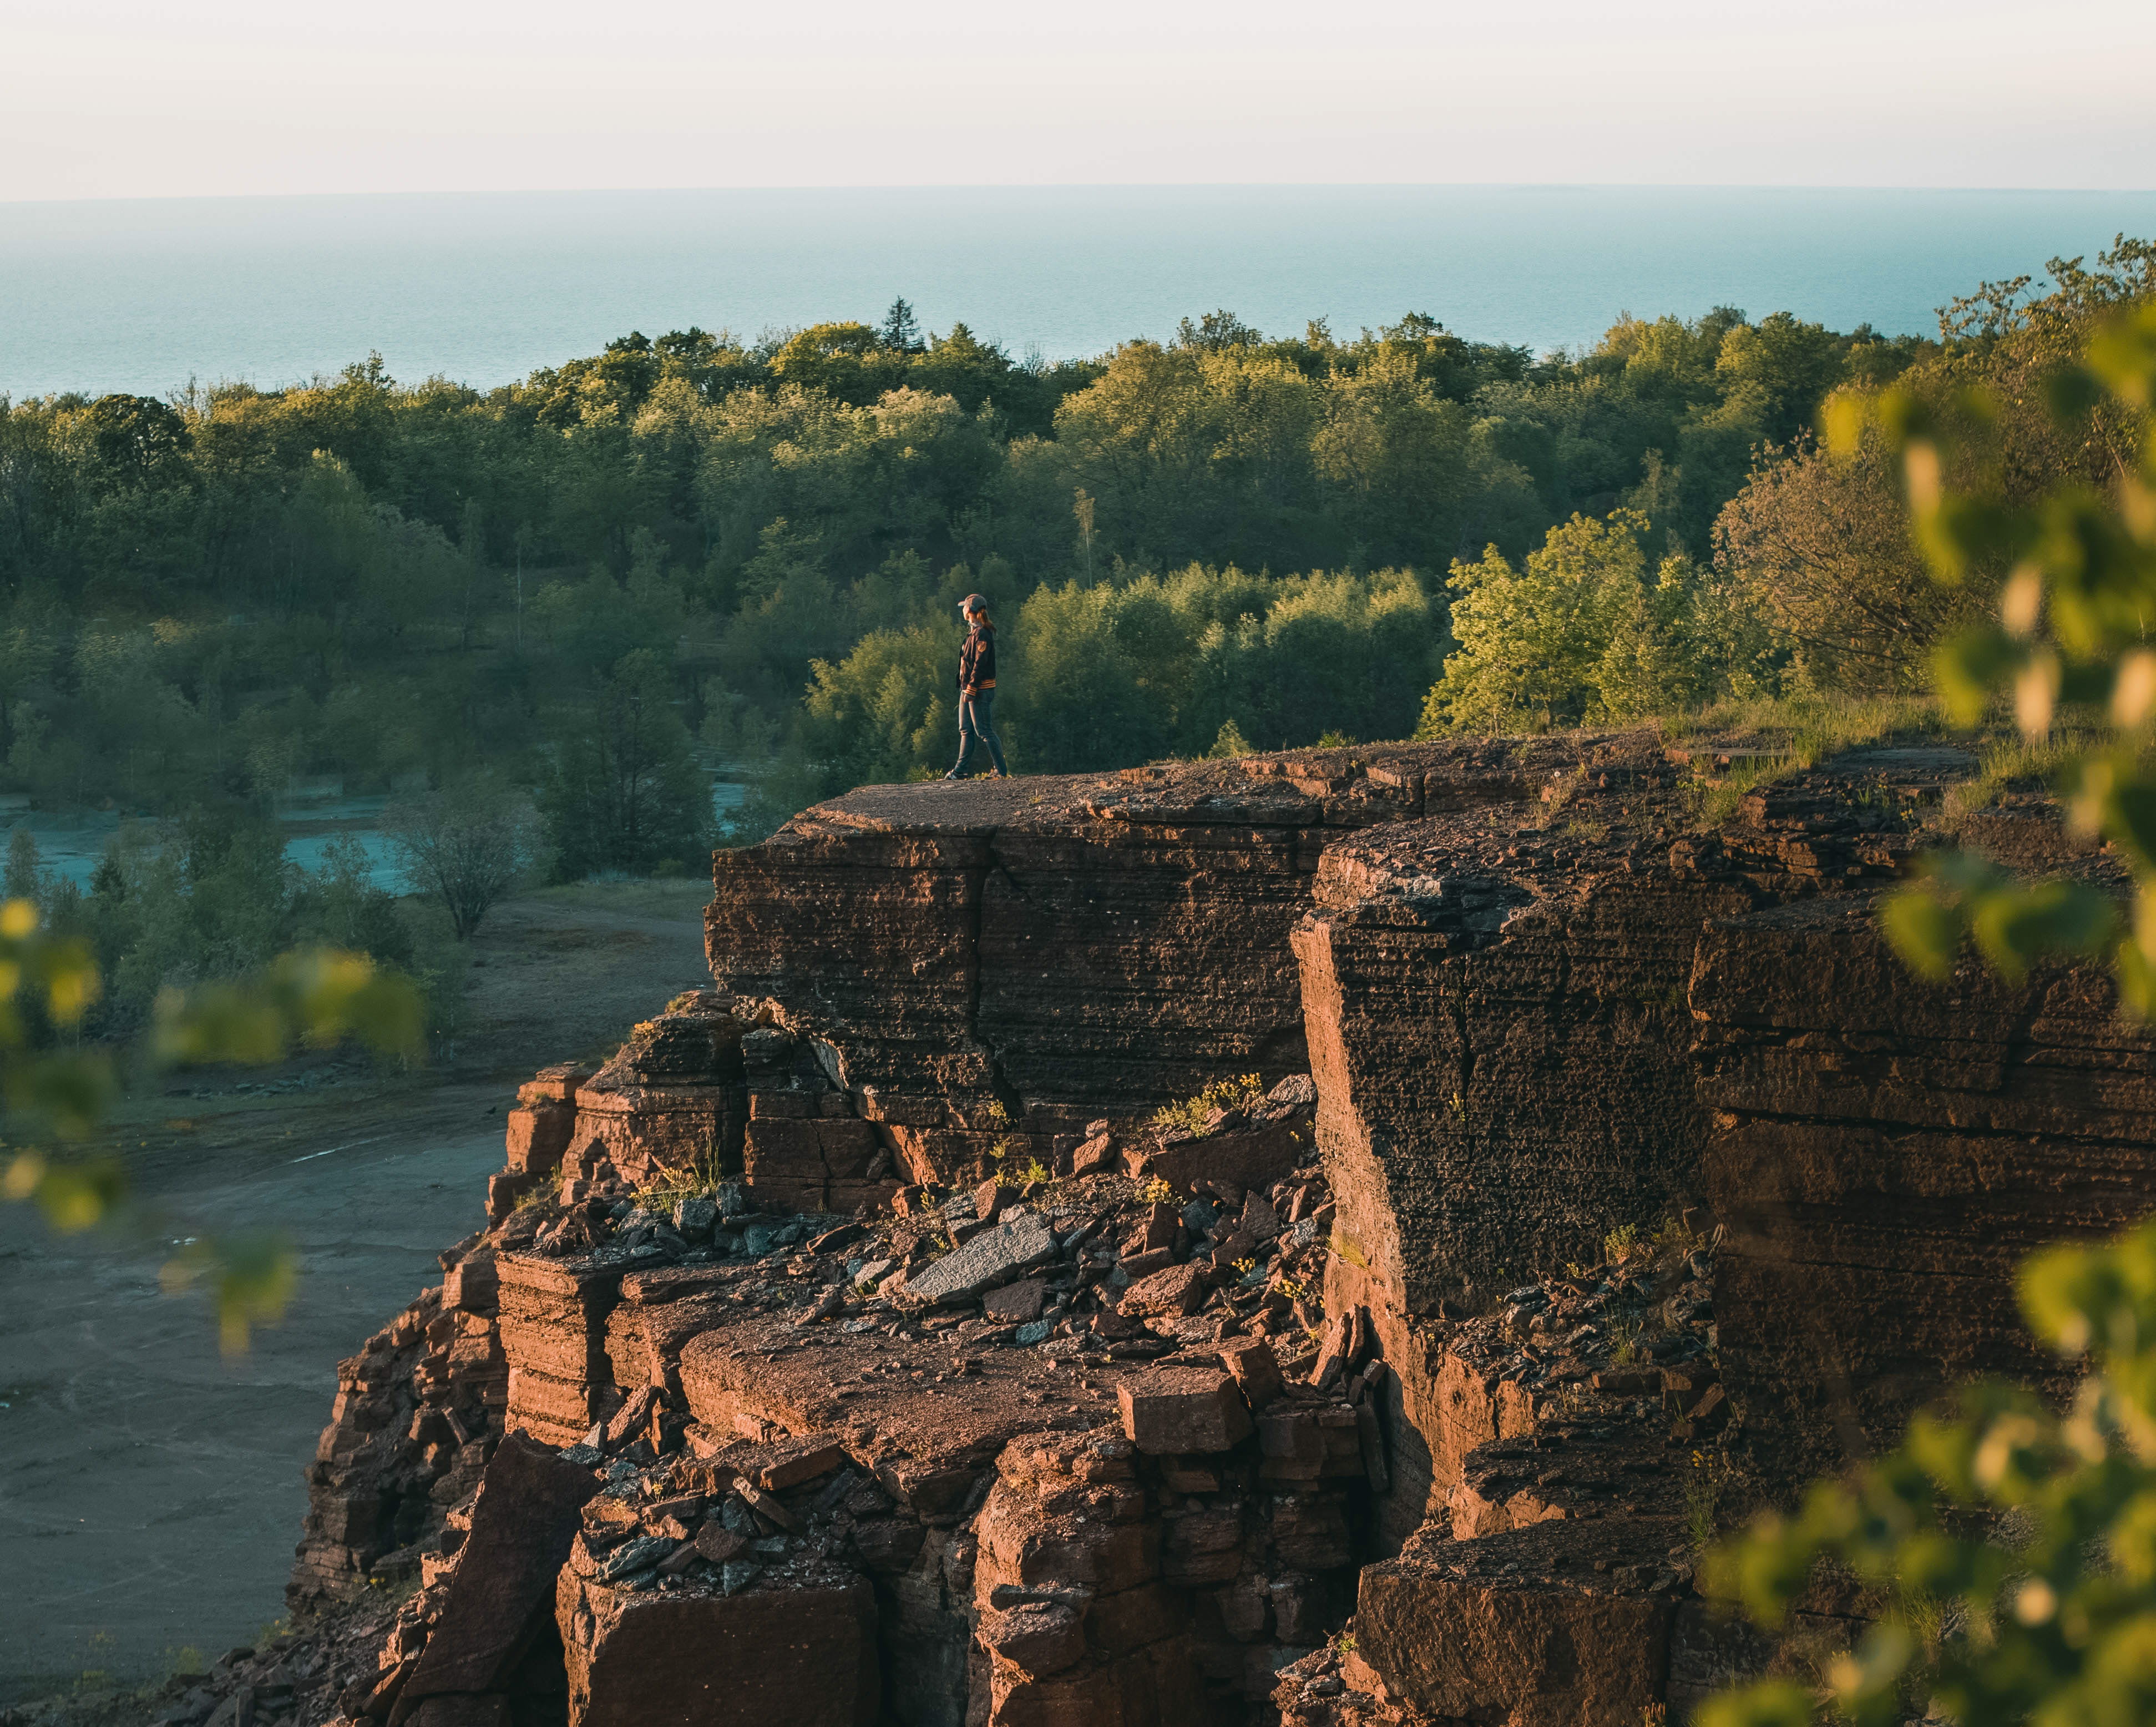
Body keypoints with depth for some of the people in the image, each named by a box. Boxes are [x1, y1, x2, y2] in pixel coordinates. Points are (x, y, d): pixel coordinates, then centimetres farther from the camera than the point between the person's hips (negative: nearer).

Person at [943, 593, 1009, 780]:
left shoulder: (982, 634, -16)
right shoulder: (973, 632, 15)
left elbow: (980, 665, -21)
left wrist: (971, 690, -23)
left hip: (980, 690, -11)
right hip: (968, 688, 11)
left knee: (984, 731, -7)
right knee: (966, 730, 13)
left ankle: (1002, 772, -3)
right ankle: (960, 771, 17)